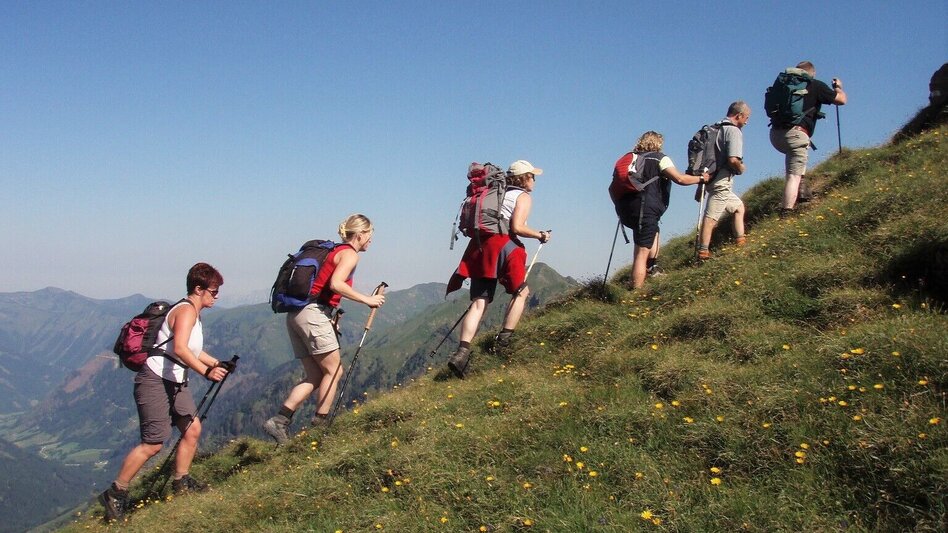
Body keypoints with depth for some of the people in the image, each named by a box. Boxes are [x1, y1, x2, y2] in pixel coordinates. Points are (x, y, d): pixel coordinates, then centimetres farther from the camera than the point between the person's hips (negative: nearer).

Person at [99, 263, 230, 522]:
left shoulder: (193, 312, 15)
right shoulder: (187, 310, -16)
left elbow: (193, 350, 25)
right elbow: (180, 349, -31)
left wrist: (217, 363, 15)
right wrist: (206, 371, -32)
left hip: (174, 382, 10)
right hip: (155, 381, -10)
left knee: (193, 428, 10)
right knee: (153, 444, -8)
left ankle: (181, 482, 23)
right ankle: (115, 493, 4)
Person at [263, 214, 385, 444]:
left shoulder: (335, 251, 24)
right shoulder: (349, 253, -3)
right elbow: (335, 284, -20)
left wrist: (331, 319, 19)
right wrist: (366, 299, -14)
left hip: (296, 314, 9)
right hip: (314, 313, -9)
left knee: (315, 376, 9)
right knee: (333, 371, 0)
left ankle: (279, 421, -1)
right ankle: (320, 426, 1)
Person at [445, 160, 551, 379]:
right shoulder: (524, 196, 7)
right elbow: (517, 227, -8)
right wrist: (540, 235, 6)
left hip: (479, 245, 6)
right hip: (503, 244, -6)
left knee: (479, 302, -1)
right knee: (521, 292, 14)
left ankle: (462, 351, -17)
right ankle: (504, 340, 4)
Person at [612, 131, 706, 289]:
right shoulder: (660, 158, 4)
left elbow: (612, 188, 19)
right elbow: (680, 178, -8)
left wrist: (620, 205, 30)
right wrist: (701, 179, 7)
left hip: (625, 211, 7)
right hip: (645, 210, -7)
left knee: (653, 229, 34)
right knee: (642, 253, -7)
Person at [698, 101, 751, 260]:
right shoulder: (734, 131, -11)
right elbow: (733, 159, -24)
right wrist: (741, 168, -3)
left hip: (712, 178, 10)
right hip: (722, 182, -10)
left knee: (738, 207, 23)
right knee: (711, 217, -10)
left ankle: (740, 239, 25)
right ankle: (703, 251, -11)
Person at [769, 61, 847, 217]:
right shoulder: (817, 86, 6)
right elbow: (842, 100, 14)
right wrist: (838, 87, 35)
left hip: (775, 133, 6)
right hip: (795, 134, -6)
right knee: (794, 176, -6)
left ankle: (800, 189, 25)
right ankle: (786, 213, -17)